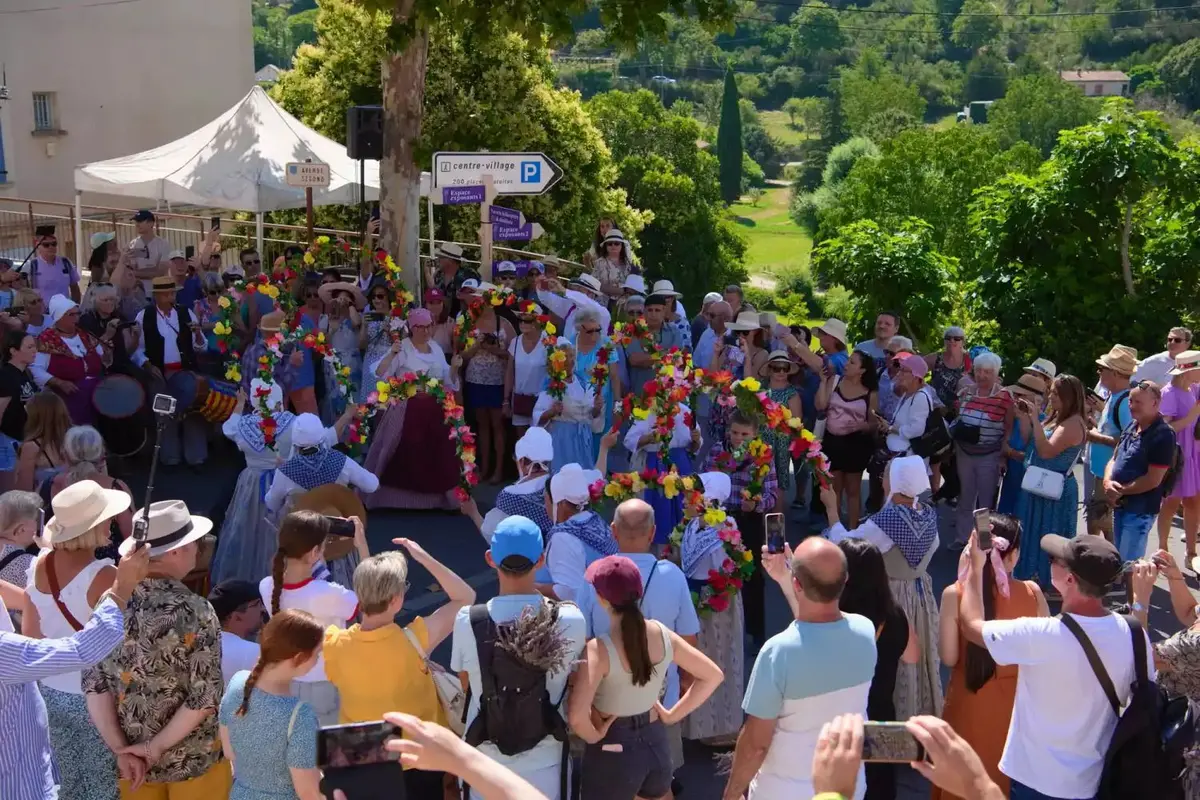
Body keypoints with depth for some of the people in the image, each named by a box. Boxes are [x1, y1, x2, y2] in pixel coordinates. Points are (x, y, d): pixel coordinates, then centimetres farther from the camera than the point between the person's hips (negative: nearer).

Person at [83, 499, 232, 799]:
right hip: (193, 761, -4)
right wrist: (156, 747, -11)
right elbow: (205, 698, -22)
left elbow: (94, 682, -7)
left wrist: (120, 749, -6)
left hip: (133, 759, 4)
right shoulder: (194, 612, -21)